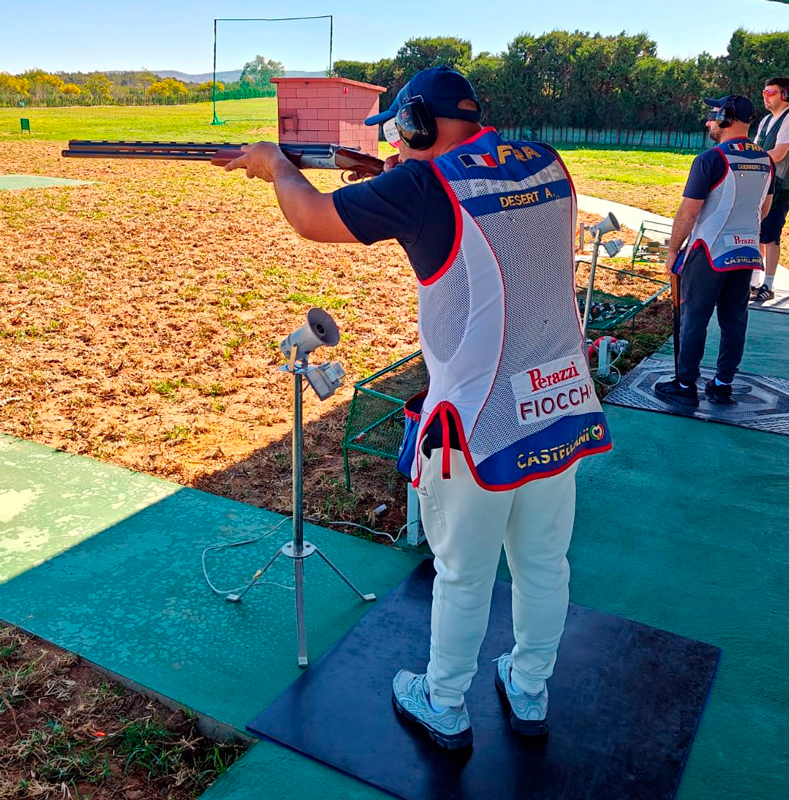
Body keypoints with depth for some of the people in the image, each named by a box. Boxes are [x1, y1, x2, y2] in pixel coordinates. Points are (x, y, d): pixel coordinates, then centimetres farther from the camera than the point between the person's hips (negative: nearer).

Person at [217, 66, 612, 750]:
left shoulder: (426, 185, -14)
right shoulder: (546, 164, 3)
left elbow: (312, 218, -5)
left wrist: (275, 163, 14)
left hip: (481, 425, -6)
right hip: (566, 410, 6)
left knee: (463, 577, 14)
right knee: (544, 564, 21)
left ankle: (444, 709, 37)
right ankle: (530, 695, 43)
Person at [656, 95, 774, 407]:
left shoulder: (711, 159, -14)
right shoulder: (765, 161, 7)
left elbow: (688, 211, -15)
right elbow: (764, 208, 18)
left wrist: (672, 251, -6)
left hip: (710, 253, -7)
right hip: (748, 253, 7)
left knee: (694, 319, 1)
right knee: (735, 321, 11)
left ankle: (685, 386, 6)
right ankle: (723, 385, 19)